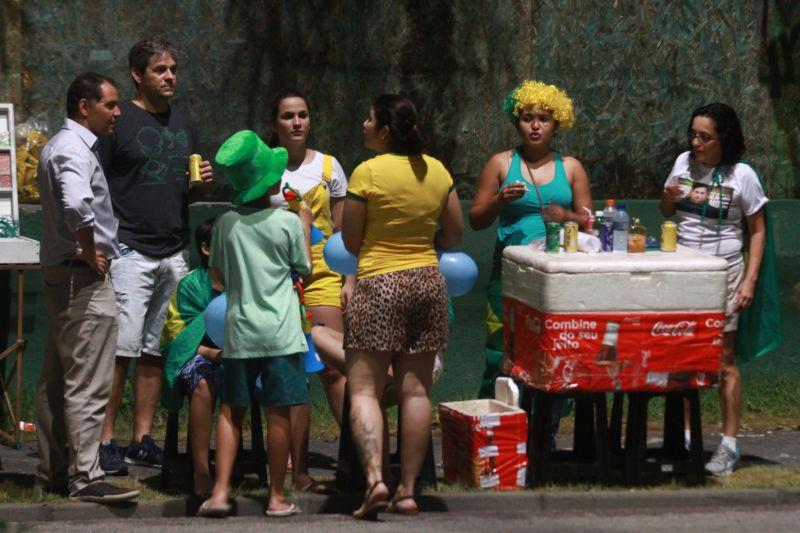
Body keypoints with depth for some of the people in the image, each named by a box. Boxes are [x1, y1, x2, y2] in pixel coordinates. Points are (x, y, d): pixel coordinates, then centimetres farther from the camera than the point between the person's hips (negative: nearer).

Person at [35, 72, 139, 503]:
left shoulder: (59, 146, 17)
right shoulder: (74, 150, -17)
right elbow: (77, 203, -35)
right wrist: (90, 251, -22)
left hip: (59, 274, 11)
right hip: (84, 276, -11)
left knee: (56, 381, 13)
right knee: (87, 384, -9)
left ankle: (53, 473, 19)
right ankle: (85, 478, -9)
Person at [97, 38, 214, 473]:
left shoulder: (184, 124, 18)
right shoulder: (118, 121, -3)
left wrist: (202, 181, 4)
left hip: (174, 253, 6)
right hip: (131, 253, -6)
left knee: (156, 351, 8)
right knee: (121, 349, -11)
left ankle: (143, 439, 13)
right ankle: (105, 440, -6)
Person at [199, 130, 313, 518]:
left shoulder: (226, 223, 2)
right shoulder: (287, 222, -6)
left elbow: (217, 280, 9)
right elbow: (305, 269, 7)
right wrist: (305, 226, 16)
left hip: (239, 331, 3)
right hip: (280, 333, -3)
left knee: (231, 410, 10)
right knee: (278, 413, 2)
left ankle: (220, 490, 2)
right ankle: (277, 497, 6)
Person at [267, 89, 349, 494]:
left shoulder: (328, 167, 8)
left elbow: (343, 231, 11)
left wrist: (350, 281, 3)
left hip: (321, 274, 0)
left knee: (333, 367, -12)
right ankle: (299, 471, 1)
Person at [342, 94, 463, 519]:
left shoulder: (368, 172, -10)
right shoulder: (437, 171, 5)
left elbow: (350, 242, -4)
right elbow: (455, 235, 13)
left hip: (379, 282, -5)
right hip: (428, 281, 5)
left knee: (364, 388, -3)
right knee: (416, 389, 7)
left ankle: (374, 477, -21)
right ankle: (408, 489, 8)